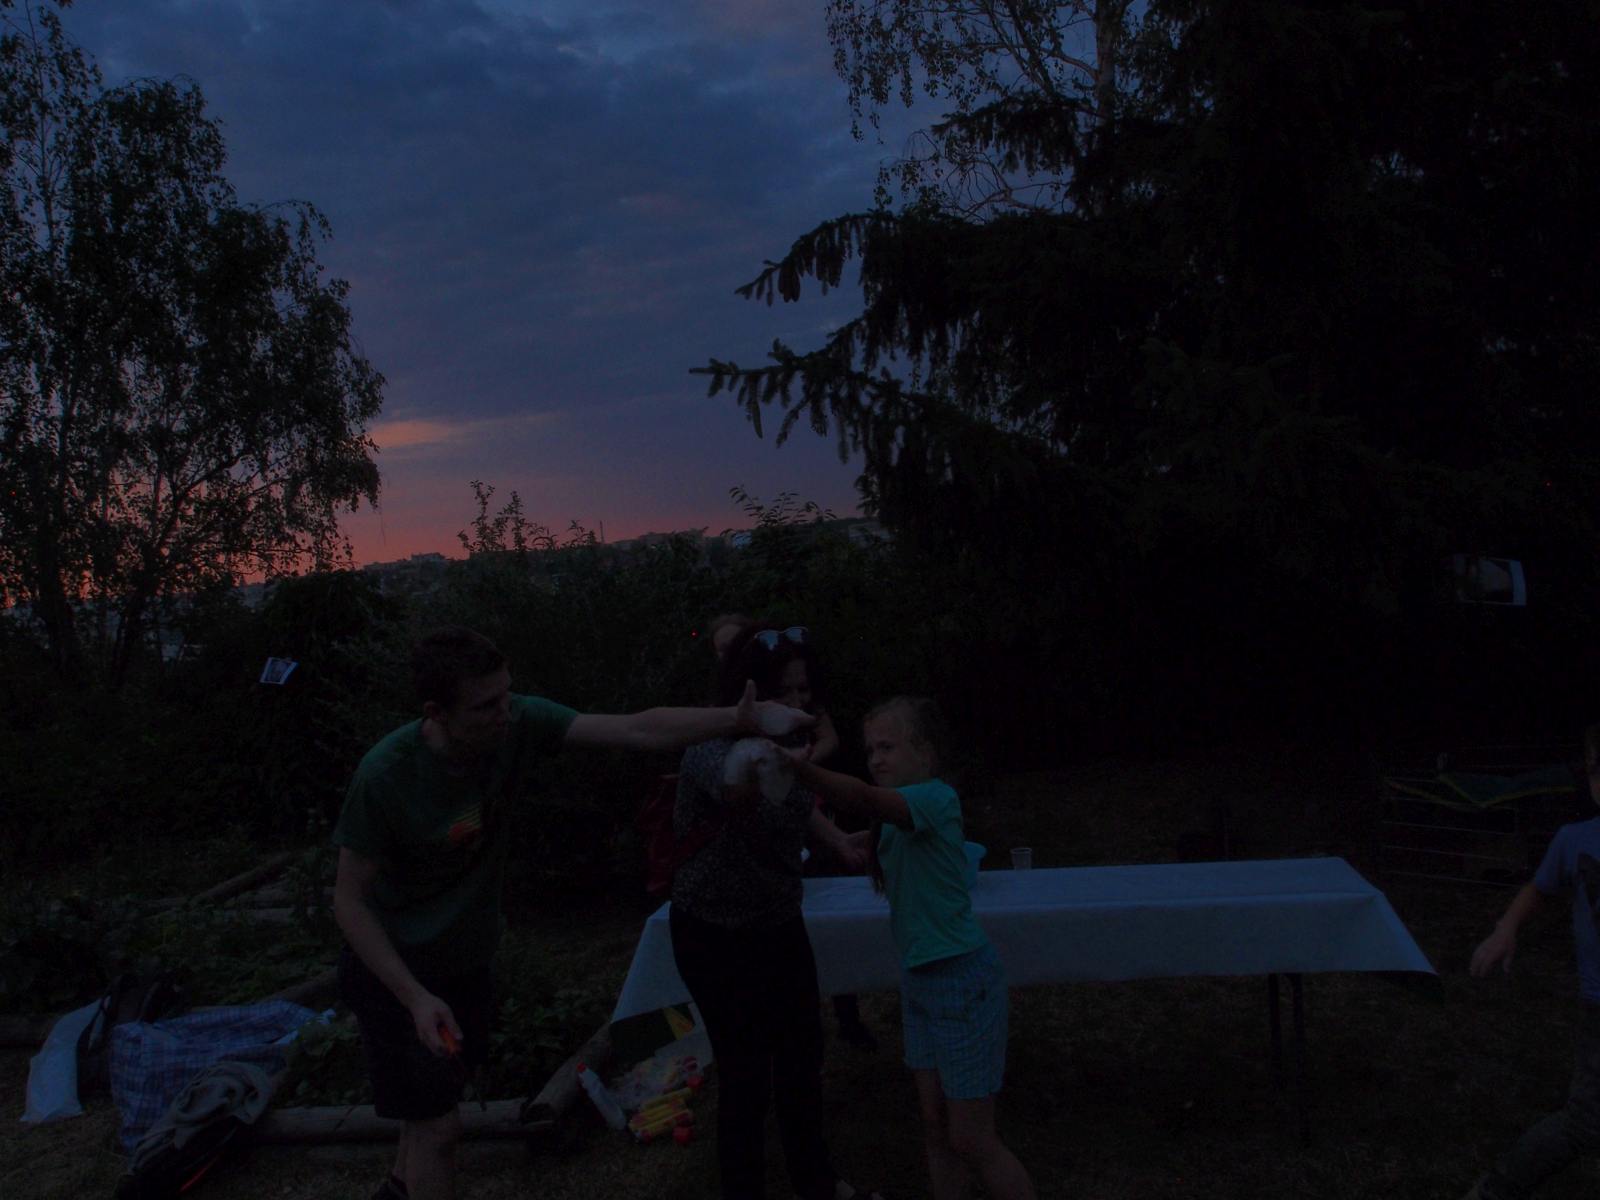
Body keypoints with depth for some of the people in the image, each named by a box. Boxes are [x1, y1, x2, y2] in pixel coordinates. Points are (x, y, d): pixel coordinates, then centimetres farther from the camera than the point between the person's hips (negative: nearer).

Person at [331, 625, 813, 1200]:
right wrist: (416, 998, -28)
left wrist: (738, 719, -38)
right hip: (396, 970, -5)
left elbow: (635, 730, -27)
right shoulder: (384, 776, -31)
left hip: (467, 958, 5)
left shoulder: (518, 723, -21)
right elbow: (349, 900, -22)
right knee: (438, 1125, 0)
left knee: (440, 1087, 26)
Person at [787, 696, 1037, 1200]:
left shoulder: (936, 797, -20)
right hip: (918, 980, 8)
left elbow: (862, 798, -38)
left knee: (972, 1140, 1)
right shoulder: (895, 818, 9)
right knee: (935, 1127, 13)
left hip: (962, 981, -8)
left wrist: (794, 765, -49)